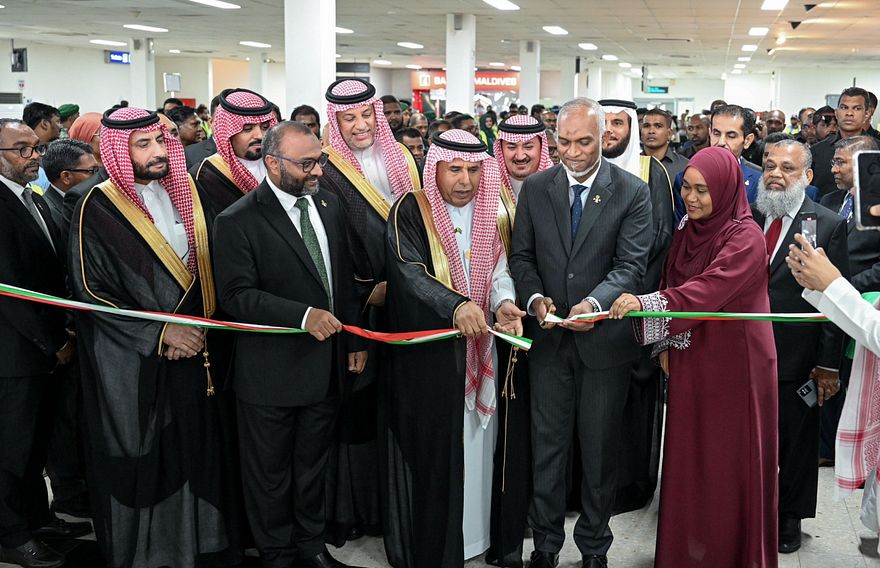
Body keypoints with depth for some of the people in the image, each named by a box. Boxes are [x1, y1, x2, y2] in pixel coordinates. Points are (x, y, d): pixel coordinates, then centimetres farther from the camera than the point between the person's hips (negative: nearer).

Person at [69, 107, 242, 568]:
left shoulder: (181, 195, 7)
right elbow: (91, 292, -13)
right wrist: (158, 334, -16)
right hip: (133, 365, -5)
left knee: (194, 451, 9)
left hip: (189, 347, 5)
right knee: (141, 459, 5)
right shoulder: (98, 210, -9)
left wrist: (198, 331, -2)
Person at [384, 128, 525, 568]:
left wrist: (503, 303, -20)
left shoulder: (489, 213, 8)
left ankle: (476, 532, 27)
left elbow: (499, 270, 3)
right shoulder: (410, 211, -9)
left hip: (477, 350, 5)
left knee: (474, 446, 13)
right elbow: (409, 271, -23)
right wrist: (456, 305, -39)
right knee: (430, 452, 1)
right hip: (425, 354, -5)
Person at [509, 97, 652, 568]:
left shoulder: (632, 192, -5)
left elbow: (631, 264, -11)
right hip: (548, 335, 2)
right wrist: (534, 297, -14)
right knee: (547, 444, 11)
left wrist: (595, 303, -28)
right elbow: (521, 255, 5)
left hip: (604, 338, -2)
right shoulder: (535, 188, 3)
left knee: (600, 449, 10)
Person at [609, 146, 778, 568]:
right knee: (689, 457, 12)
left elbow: (708, 290, -29)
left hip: (734, 364, -6)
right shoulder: (687, 229, 6)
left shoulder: (746, 238, -15)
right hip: (690, 362, 6)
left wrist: (646, 304, -40)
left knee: (730, 462, 3)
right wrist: (665, 344, 1)